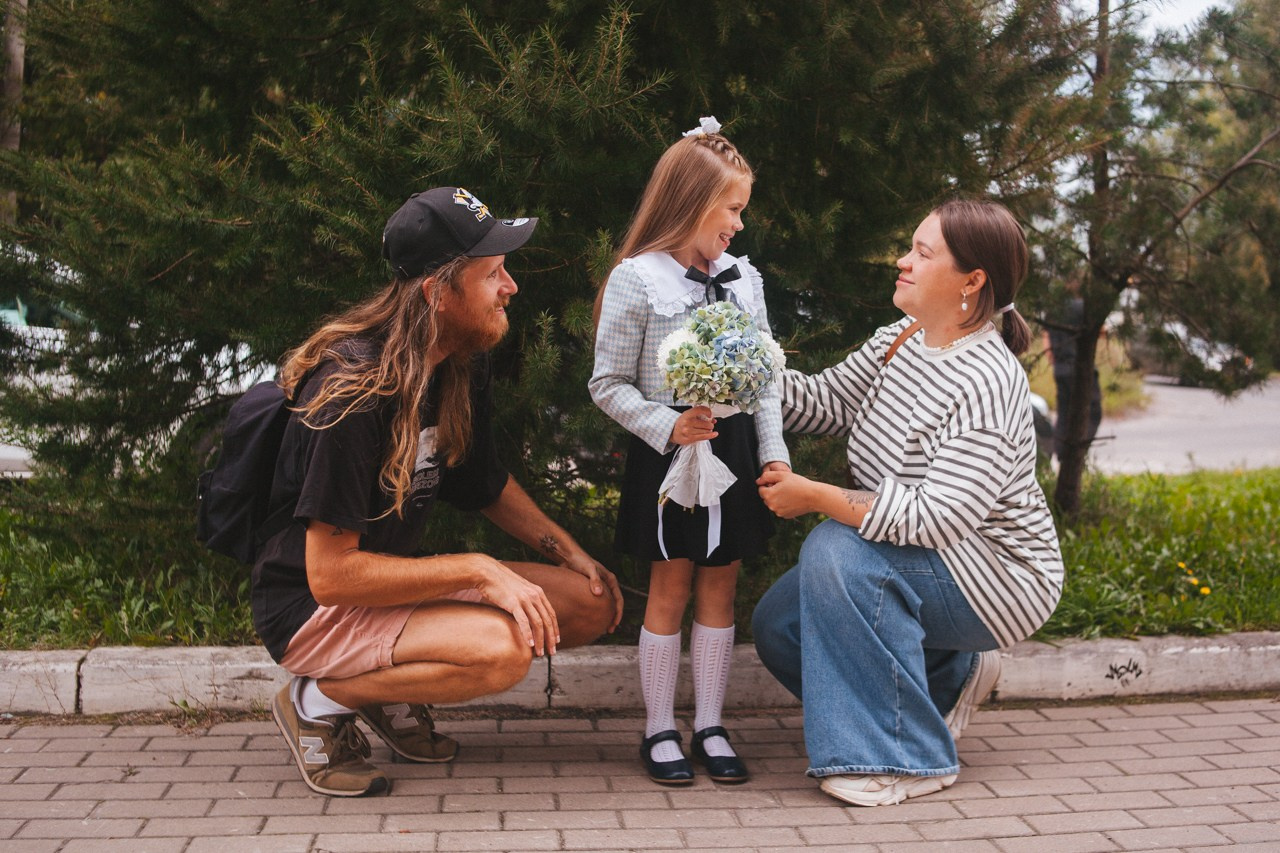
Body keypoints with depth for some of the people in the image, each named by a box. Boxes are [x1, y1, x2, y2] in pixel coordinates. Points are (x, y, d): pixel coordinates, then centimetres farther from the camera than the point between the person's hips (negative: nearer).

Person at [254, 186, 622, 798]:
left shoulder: (464, 367, 0)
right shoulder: (354, 391, -27)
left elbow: (487, 483, 17)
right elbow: (330, 575, -27)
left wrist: (565, 549, 2)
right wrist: (478, 570, -26)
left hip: (396, 579, 9)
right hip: (313, 608, -9)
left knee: (595, 604, -1)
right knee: (501, 648, -32)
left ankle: (394, 691, 7)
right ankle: (321, 700, -8)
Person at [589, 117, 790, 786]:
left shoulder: (743, 278, 8)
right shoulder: (636, 280, -7)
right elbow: (609, 385, -7)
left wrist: (774, 453, 0)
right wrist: (667, 427, -19)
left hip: (734, 449, 5)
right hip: (667, 455, -4)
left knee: (720, 586, 9)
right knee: (670, 588, 3)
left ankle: (710, 726, 20)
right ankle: (659, 731, 16)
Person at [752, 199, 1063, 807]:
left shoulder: (988, 383, -26)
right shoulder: (899, 341, 1)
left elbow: (937, 517, -33)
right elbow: (825, 403, 5)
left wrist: (814, 496, -29)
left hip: (995, 577, -9)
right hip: (905, 566, 9)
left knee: (837, 549, -31)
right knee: (777, 625, -1)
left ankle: (909, 757, -19)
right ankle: (951, 672, 17)